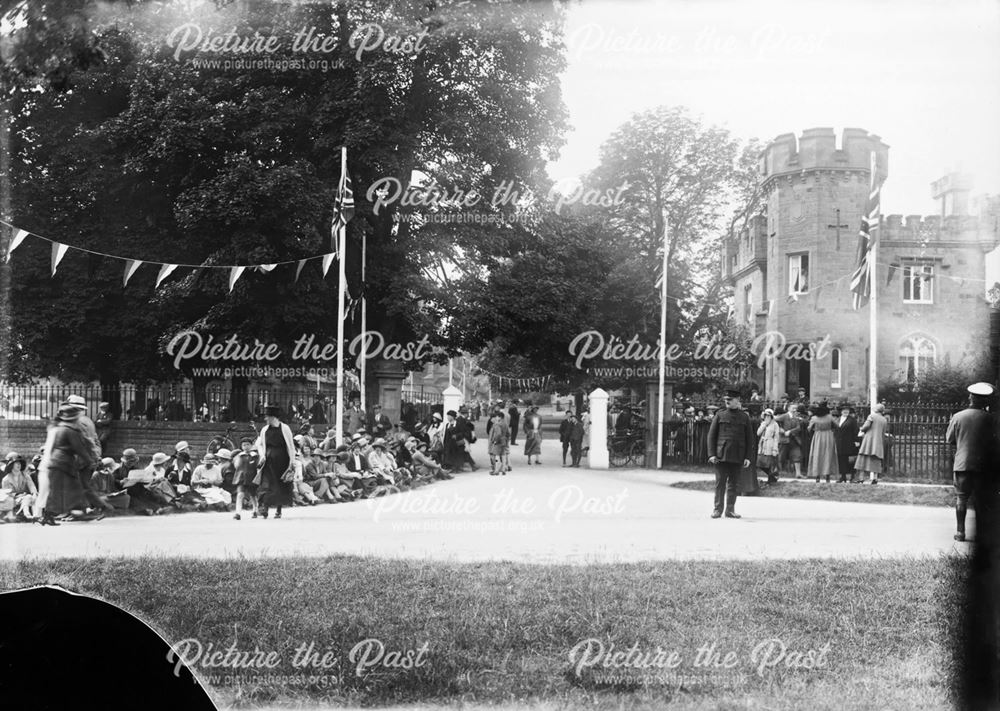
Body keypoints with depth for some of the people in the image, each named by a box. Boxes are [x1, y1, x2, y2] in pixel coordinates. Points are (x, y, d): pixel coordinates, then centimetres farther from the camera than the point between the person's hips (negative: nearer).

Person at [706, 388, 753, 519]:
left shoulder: (744, 417, 8)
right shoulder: (720, 415, 5)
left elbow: (749, 438, 10)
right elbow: (711, 435, 4)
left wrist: (747, 457, 2)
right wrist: (712, 454, -5)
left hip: (737, 456, 1)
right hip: (721, 455, -1)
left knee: (733, 483, 5)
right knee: (720, 482, -2)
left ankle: (730, 510, 12)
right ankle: (717, 509, 5)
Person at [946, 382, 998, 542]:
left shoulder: (958, 417, -3)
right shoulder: (988, 419, -6)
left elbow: (949, 439, 5)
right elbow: (993, 443, -1)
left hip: (962, 463, 1)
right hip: (982, 465, 0)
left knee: (961, 498, 7)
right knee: (982, 500, 9)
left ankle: (960, 532, 5)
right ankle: (982, 533, 11)